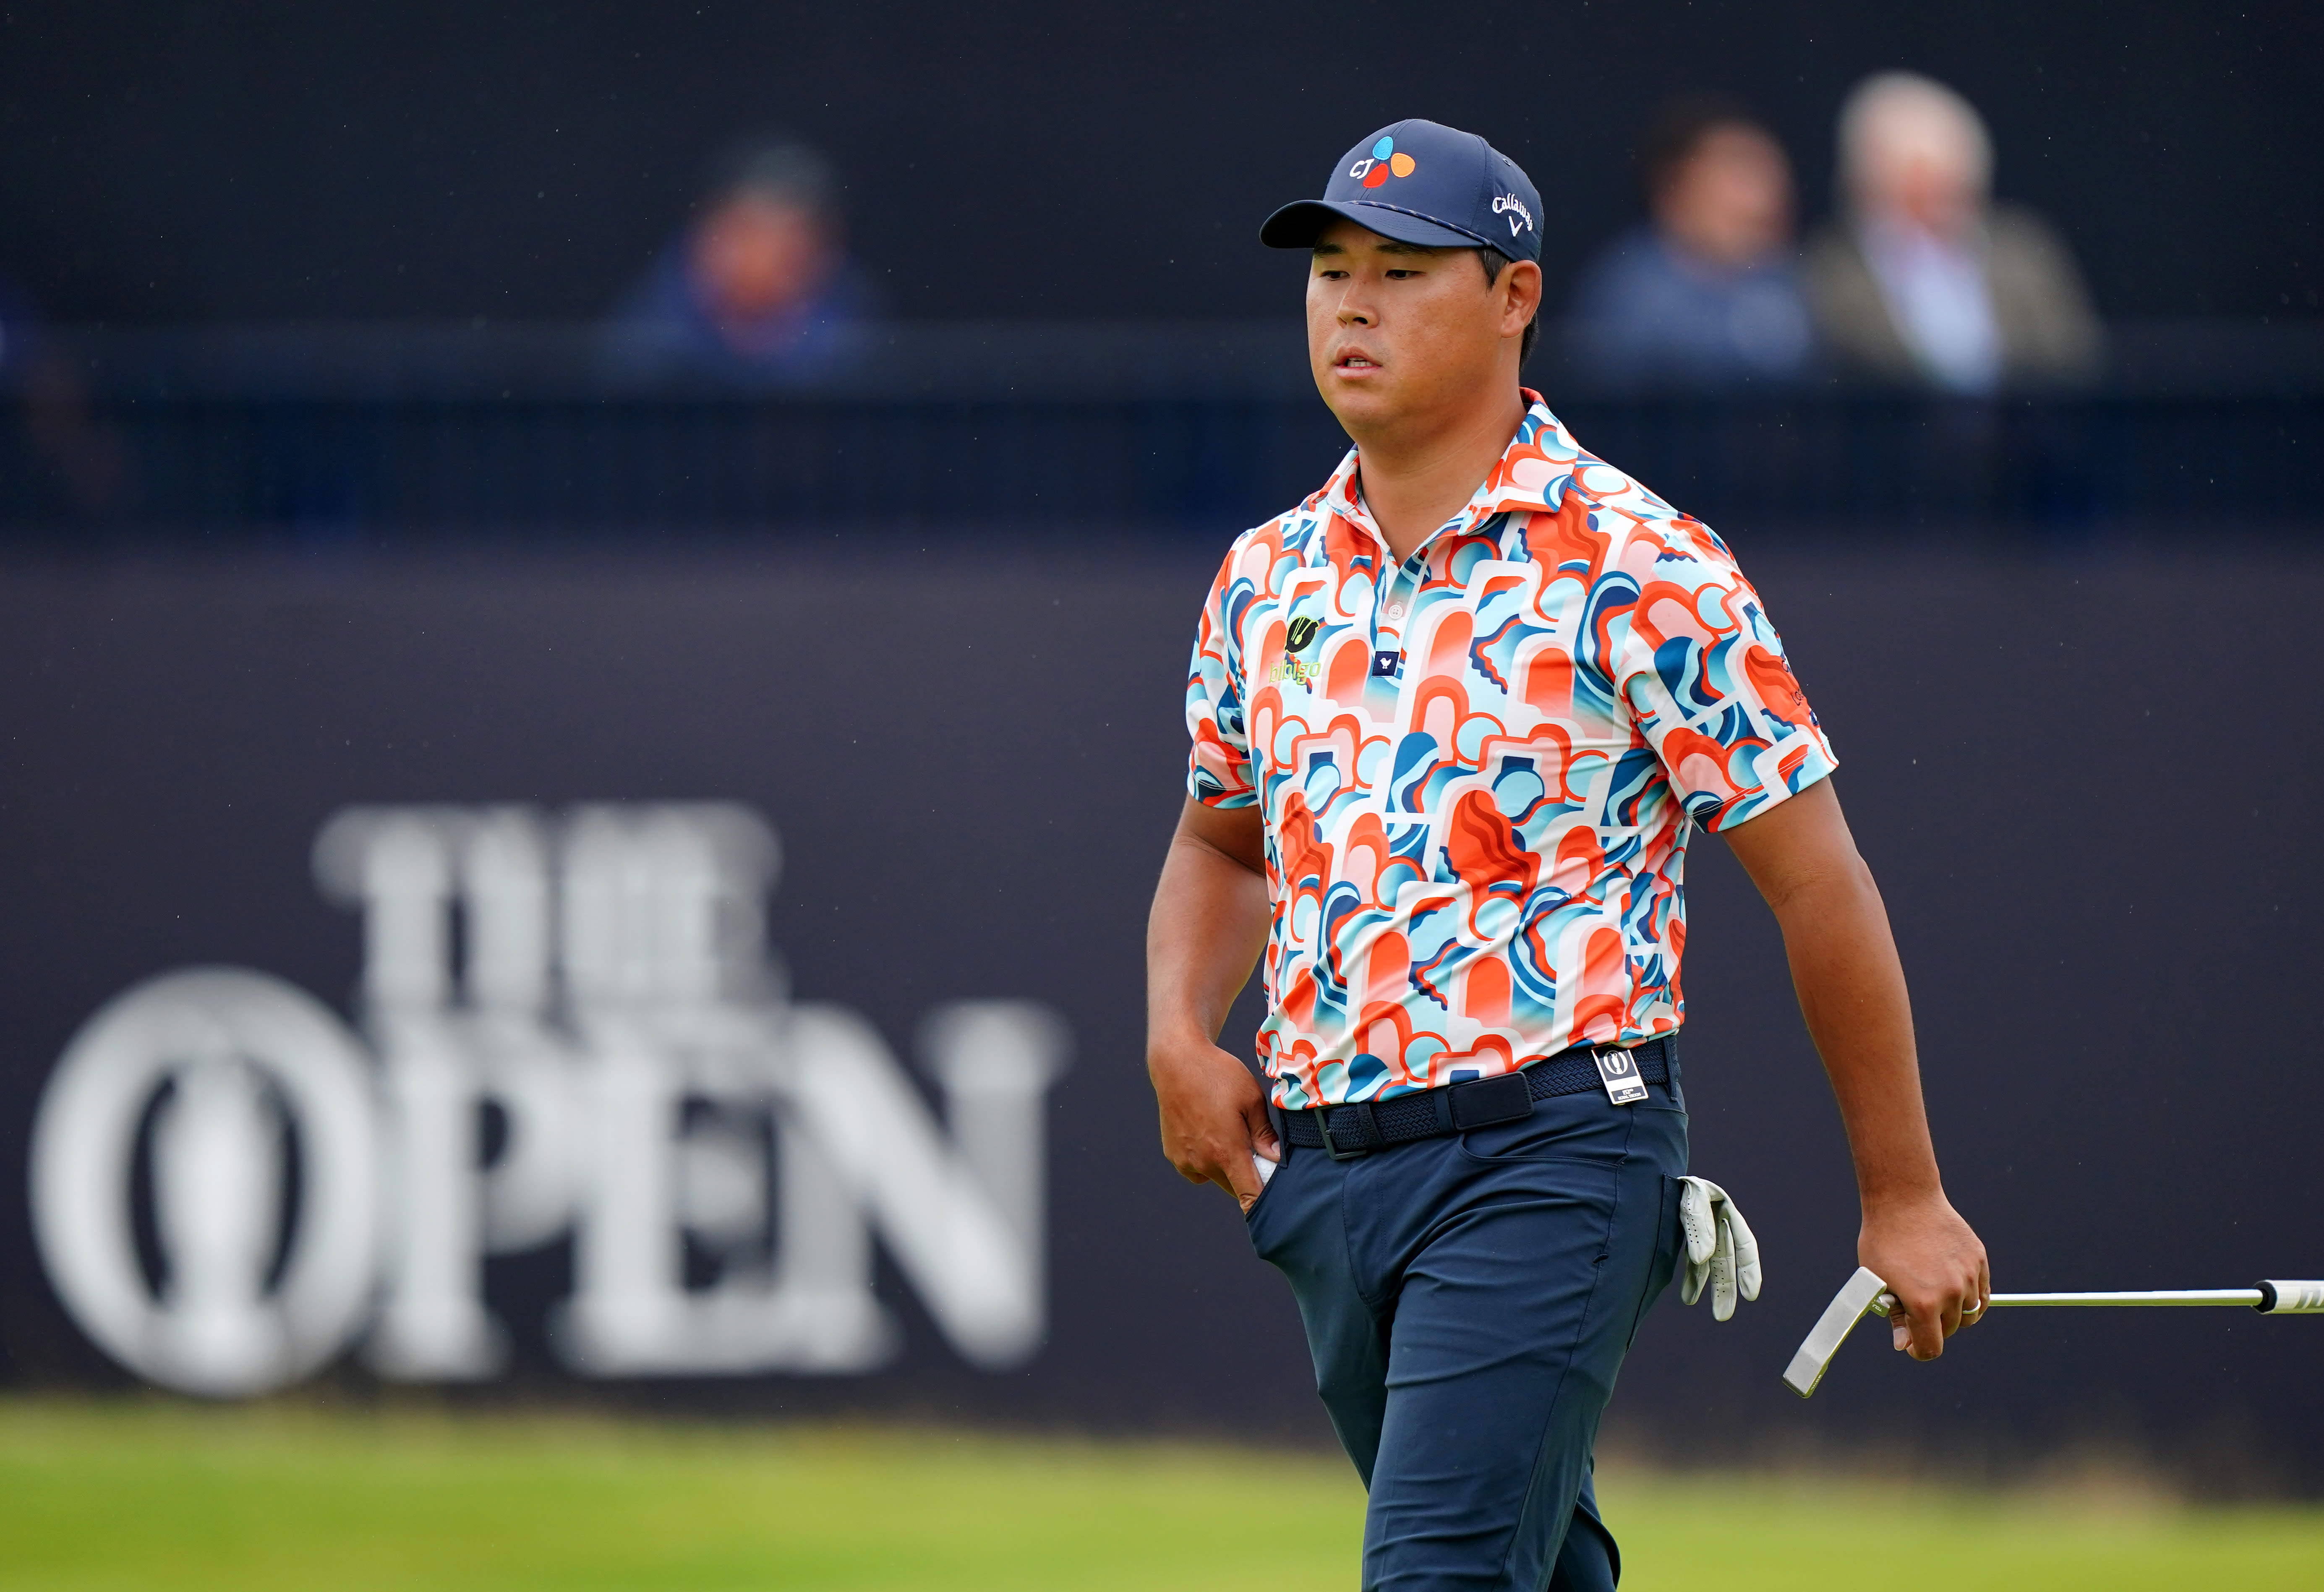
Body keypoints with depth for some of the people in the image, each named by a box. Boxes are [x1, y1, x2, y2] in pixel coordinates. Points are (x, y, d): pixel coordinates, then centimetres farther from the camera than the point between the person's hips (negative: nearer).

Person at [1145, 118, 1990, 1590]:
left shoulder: (1636, 572, -7)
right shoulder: (1267, 577, 11)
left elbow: (1815, 881, -4)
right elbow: (1220, 841, 27)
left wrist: (1904, 1198, -3)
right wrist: (1179, 1037, 6)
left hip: (1548, 1156, -7)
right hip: (1323, 1171, 7)